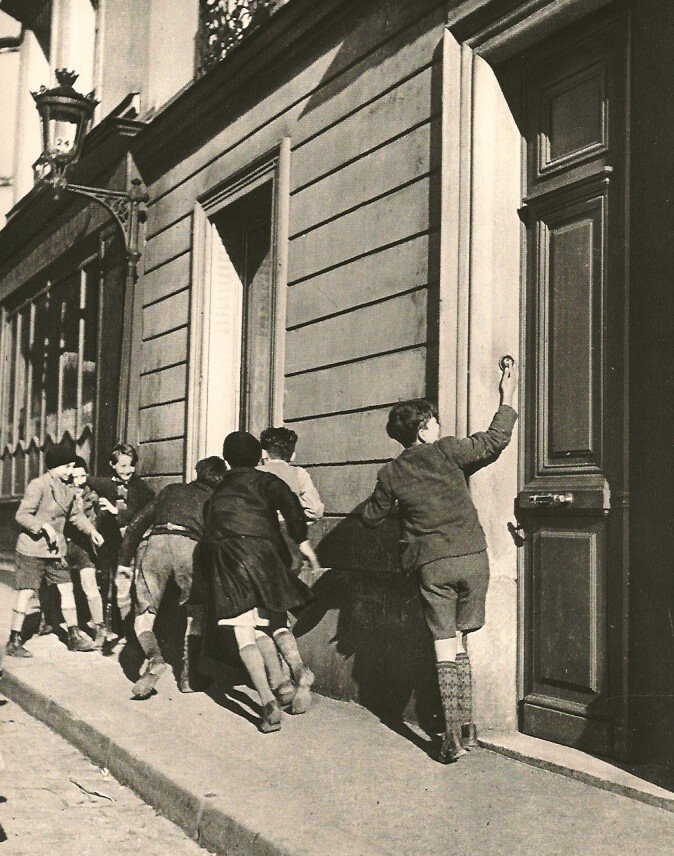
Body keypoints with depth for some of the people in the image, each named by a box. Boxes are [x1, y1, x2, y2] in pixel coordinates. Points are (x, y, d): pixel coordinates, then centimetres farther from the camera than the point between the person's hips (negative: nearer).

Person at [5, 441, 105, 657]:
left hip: (55, 549, 8)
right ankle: (14, 642, 6)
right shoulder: (38, 485, -16)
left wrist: (91, 531, 8)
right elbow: (22, 515, -18)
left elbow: (76, 514, 20)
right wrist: (45, 526, -29)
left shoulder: (67, 489, 8)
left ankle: (74, 637, 13)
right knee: (26, 593, -4)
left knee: (66, 587, 5)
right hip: (32, 549, -8)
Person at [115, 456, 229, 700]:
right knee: (197, 613, 21)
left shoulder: (171, 490, 32)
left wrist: (124, 560, 30)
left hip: (156, 543, 1)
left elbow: (137, 524, 28)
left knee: (144, 612, 12)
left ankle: (153, 659, -15)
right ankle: (188, 675, 15)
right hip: (191, 548, -1)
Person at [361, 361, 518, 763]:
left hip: (433, 565, 0)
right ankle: (467, 725, 15)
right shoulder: (446, 451, -2)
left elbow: (371, 517, 17)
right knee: (459, 641, 14)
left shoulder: (391, 474, 4)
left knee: (445, 646, 4)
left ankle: (453, 735, -2)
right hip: (472, 556, 0)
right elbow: (496, 440, 5)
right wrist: (508, 397, 17)